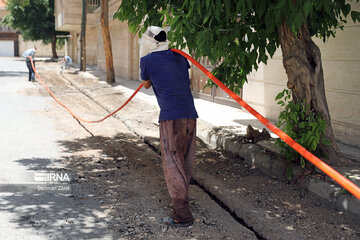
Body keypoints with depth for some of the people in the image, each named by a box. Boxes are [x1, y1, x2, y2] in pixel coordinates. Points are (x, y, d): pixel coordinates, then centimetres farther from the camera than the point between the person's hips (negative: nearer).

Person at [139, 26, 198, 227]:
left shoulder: (147, 60, 2)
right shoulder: (179, 56, 17)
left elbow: (147, 85, 20)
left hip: (171, 117, -6)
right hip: (190, 115, 6)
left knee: (172, 164, -3)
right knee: (186, 163, 13)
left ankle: (183, 215, -5)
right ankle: (181, 201, 26)